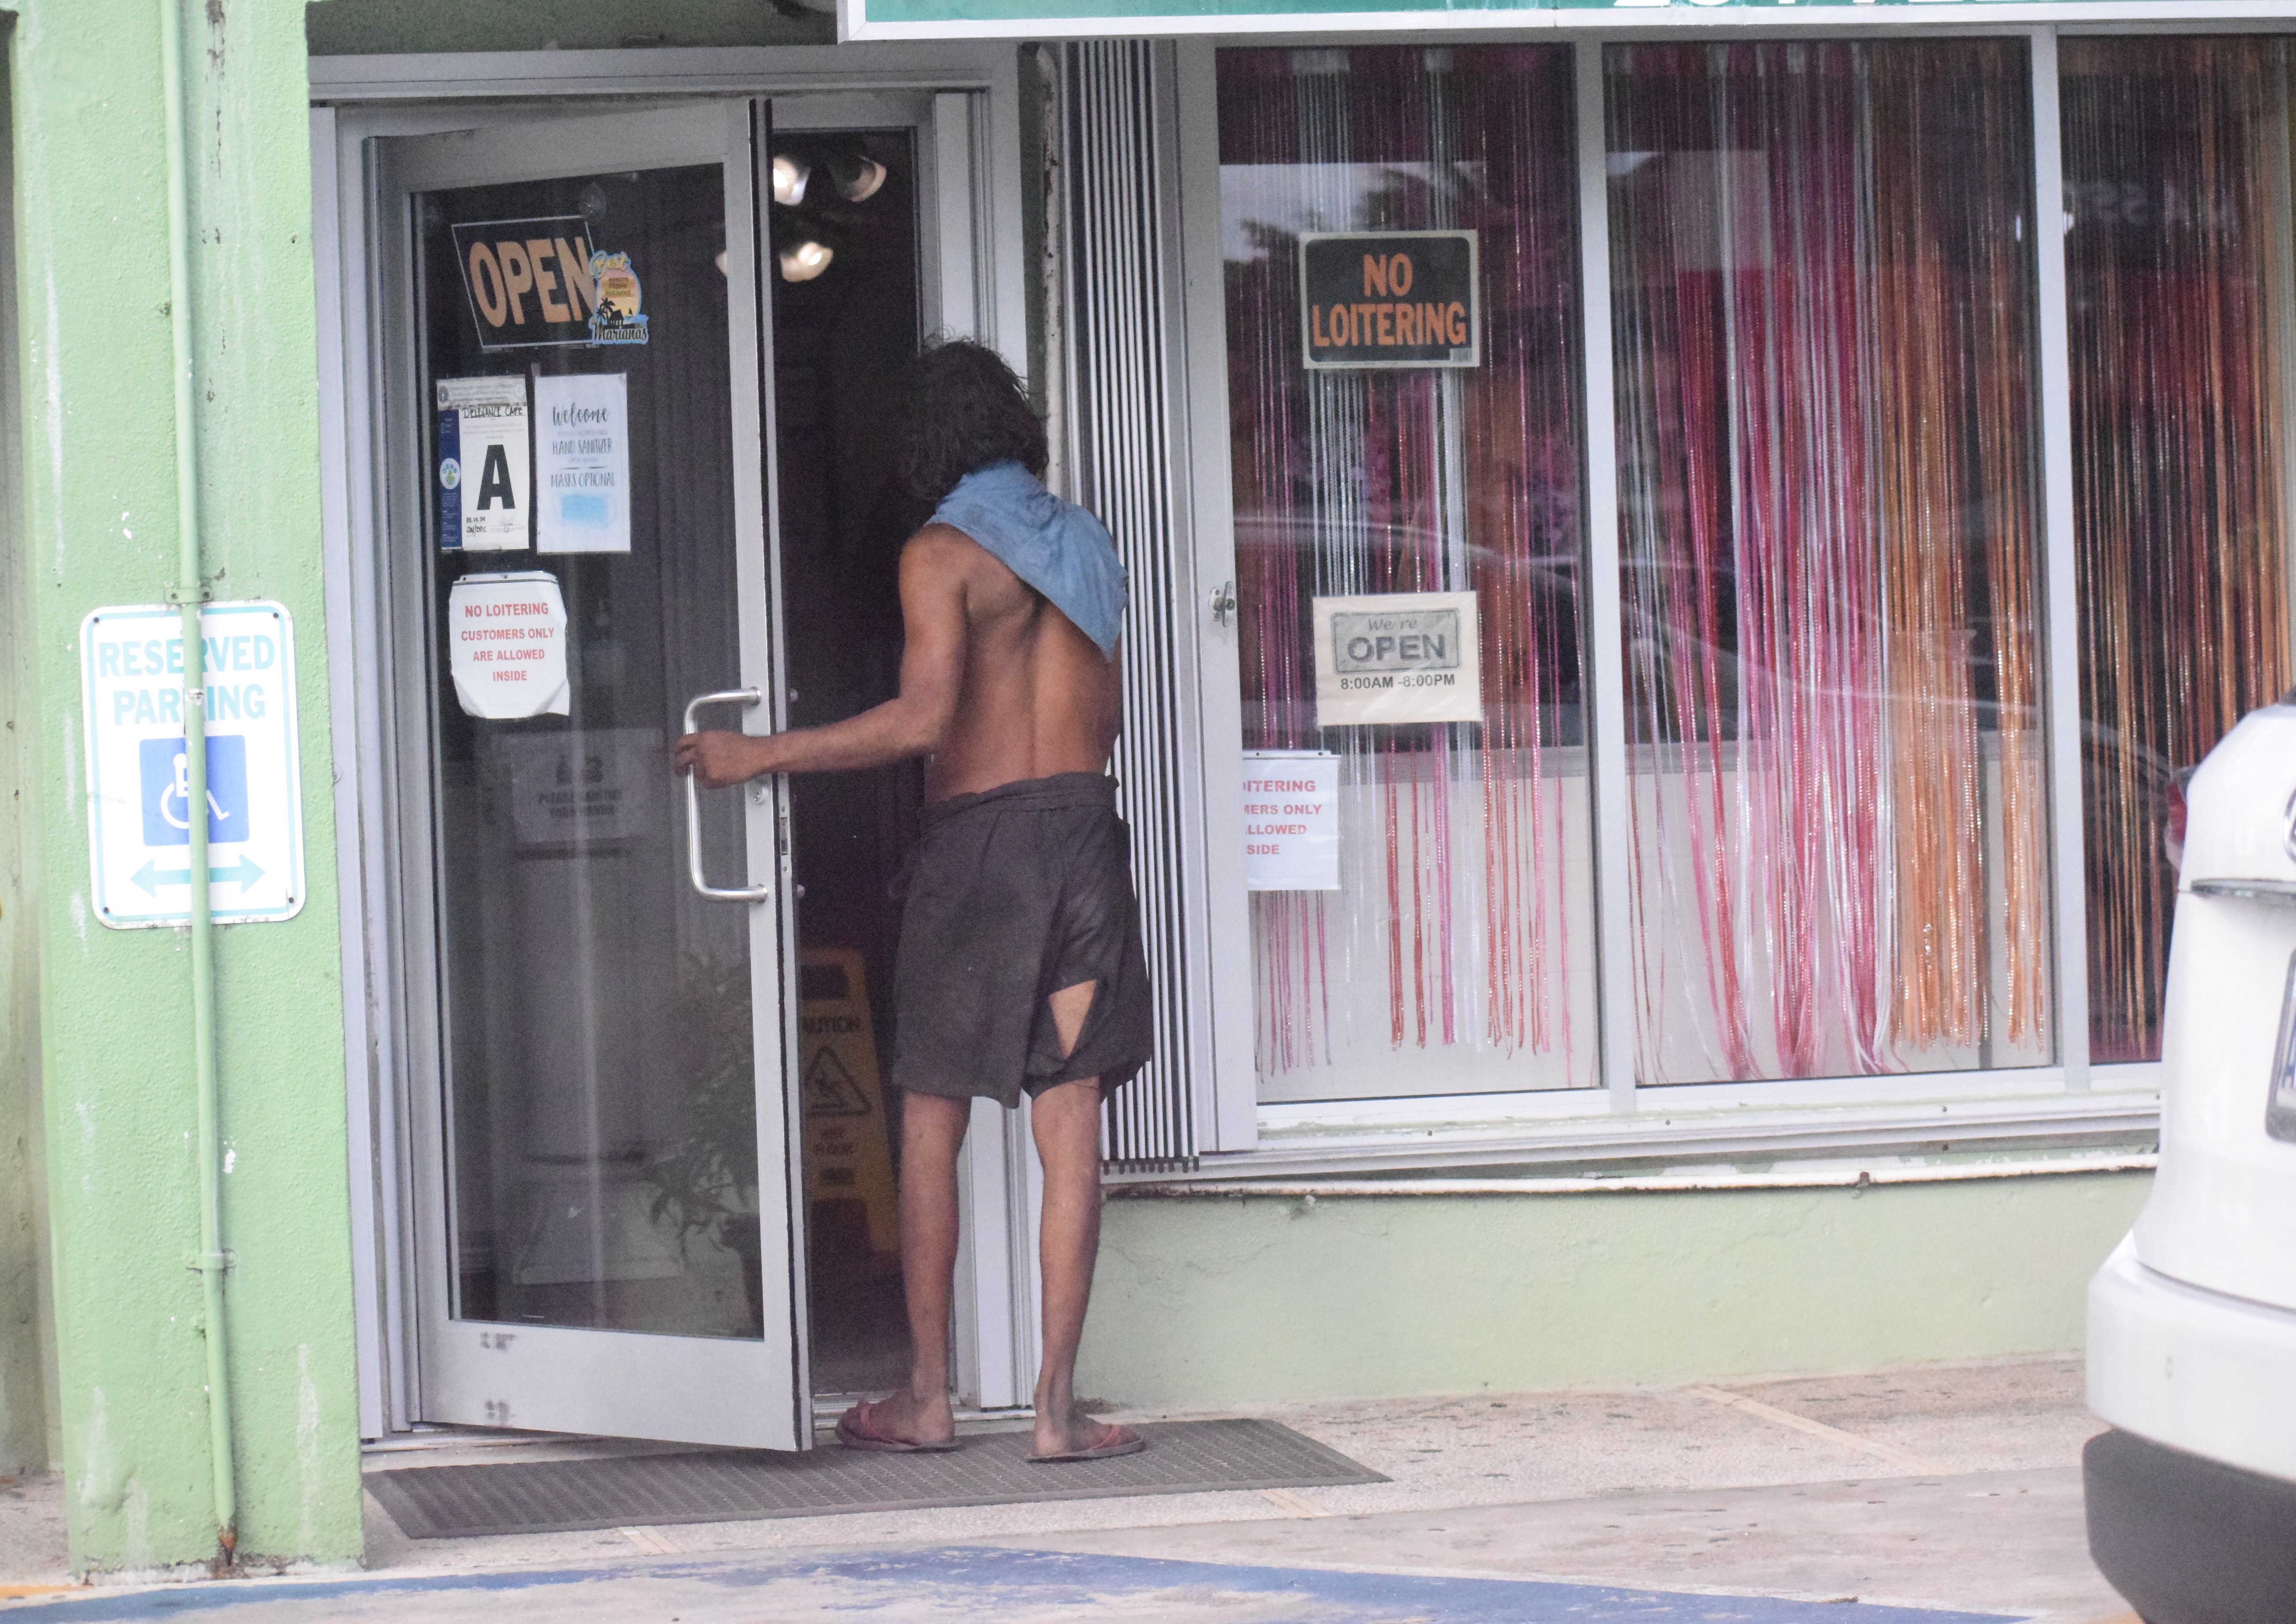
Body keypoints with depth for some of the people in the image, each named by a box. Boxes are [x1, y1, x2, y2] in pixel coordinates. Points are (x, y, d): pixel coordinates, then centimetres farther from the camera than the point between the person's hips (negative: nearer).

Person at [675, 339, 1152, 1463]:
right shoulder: (1079, 542, 13)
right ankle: (1057, 1405, -3)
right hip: (1085, 831, 5)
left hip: (980, 836, -5)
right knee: (1069, 1129, 0)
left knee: (932, 1125, 6)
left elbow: (923, 718, -17)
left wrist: (757, 757, -14)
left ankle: (927, 1398, 10)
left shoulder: (942, 554, -6)